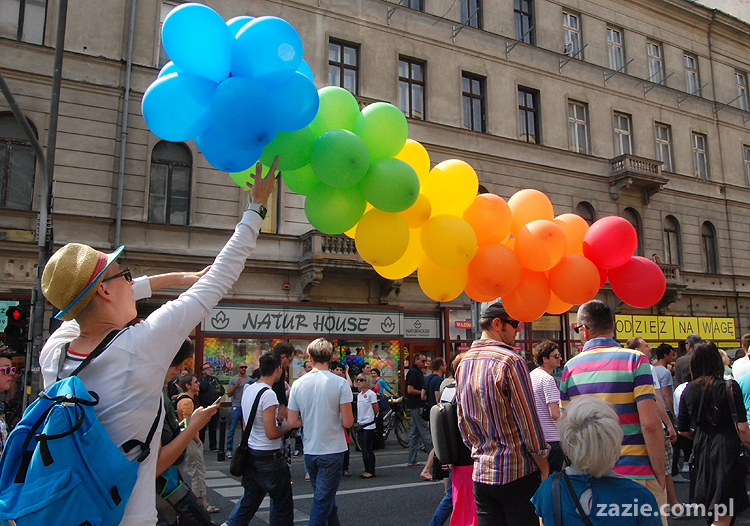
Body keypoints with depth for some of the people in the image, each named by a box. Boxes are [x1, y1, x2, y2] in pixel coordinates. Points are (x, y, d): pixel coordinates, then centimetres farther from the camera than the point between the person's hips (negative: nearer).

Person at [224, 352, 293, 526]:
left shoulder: (248, 390, 6)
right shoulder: (268, 394, -20)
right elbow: (272, 433, -23)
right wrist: (286, 427, -5)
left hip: (250, 452, 8)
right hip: (269, 457, -8)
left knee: (250, 497, 19)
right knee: (282, 503, 6)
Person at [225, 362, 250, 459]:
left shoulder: (250, 379, 12)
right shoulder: (233, 380, 1)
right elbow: (229, 394, -3)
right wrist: (236, 386, -15)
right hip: (236, 407, -3)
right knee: (232, 429, -3)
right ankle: (229, 450, 3)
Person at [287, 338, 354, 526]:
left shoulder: (298, 384, -2)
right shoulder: (340, 383, -13)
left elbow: (292, 422, 0)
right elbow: (348, 422, -14)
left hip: (309, 452, 4)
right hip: (332, 451, -4)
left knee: (324, 498, 21)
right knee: (323, 502, 4)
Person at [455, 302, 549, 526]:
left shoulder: (463, 364, 7)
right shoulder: (511, 361, -16)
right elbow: (529, 422, -12)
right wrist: (544, 469, -2)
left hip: (481, 474, 7)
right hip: (517, 474, -6)